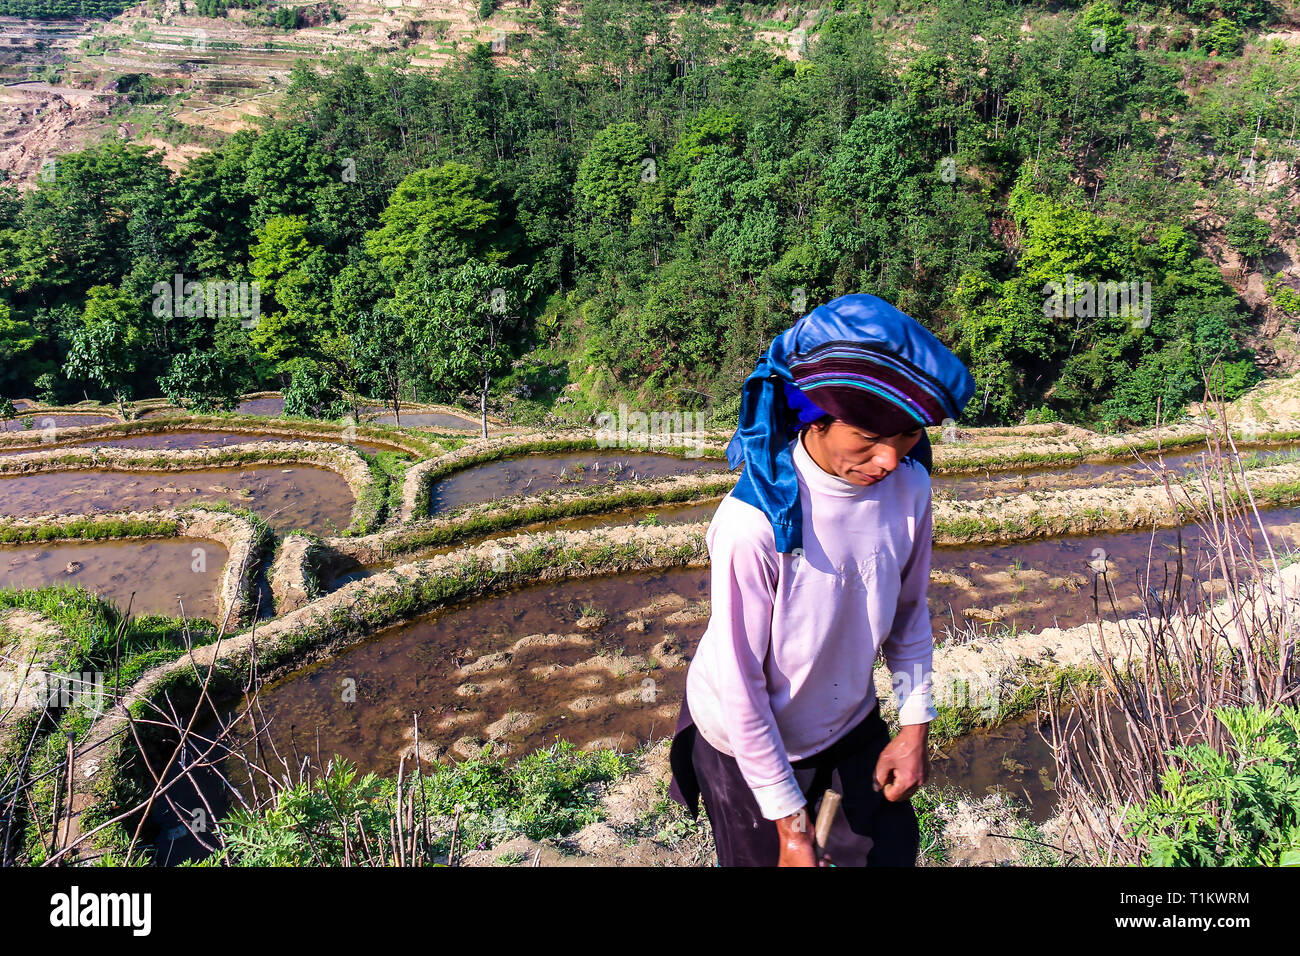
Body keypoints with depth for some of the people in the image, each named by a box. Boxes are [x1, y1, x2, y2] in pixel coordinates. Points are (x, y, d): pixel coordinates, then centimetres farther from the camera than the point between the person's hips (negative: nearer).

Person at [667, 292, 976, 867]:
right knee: (761, 857, 16)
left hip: (851, 724, 5)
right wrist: (791, 824, -16)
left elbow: (909, 610, 2)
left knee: (890, 851, 19)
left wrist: (915, 724, 2)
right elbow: (739, 687, -24)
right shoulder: (755, 523, -33)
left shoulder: (908, 485, -16)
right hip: (749, 743, -5)